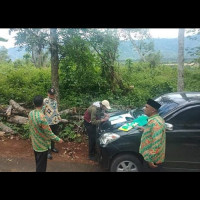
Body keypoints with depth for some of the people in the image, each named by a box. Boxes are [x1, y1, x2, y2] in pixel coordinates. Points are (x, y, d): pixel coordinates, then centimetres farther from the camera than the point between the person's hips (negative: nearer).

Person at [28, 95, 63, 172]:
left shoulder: (30, 113, -8)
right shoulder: (41, 117, -32)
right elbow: (48, 133, -24)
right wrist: (58, 139, -11)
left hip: (35, 143, 7)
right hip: (42, 145, -7)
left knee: (38, 162, 27)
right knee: (41, 165, 12)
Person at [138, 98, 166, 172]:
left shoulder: (155, 122, -26)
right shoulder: (157, 119, 7)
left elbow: (156, 143, -29)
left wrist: (150, 160, -26)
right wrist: (145, 130, 23)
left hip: (153, 160, -9)